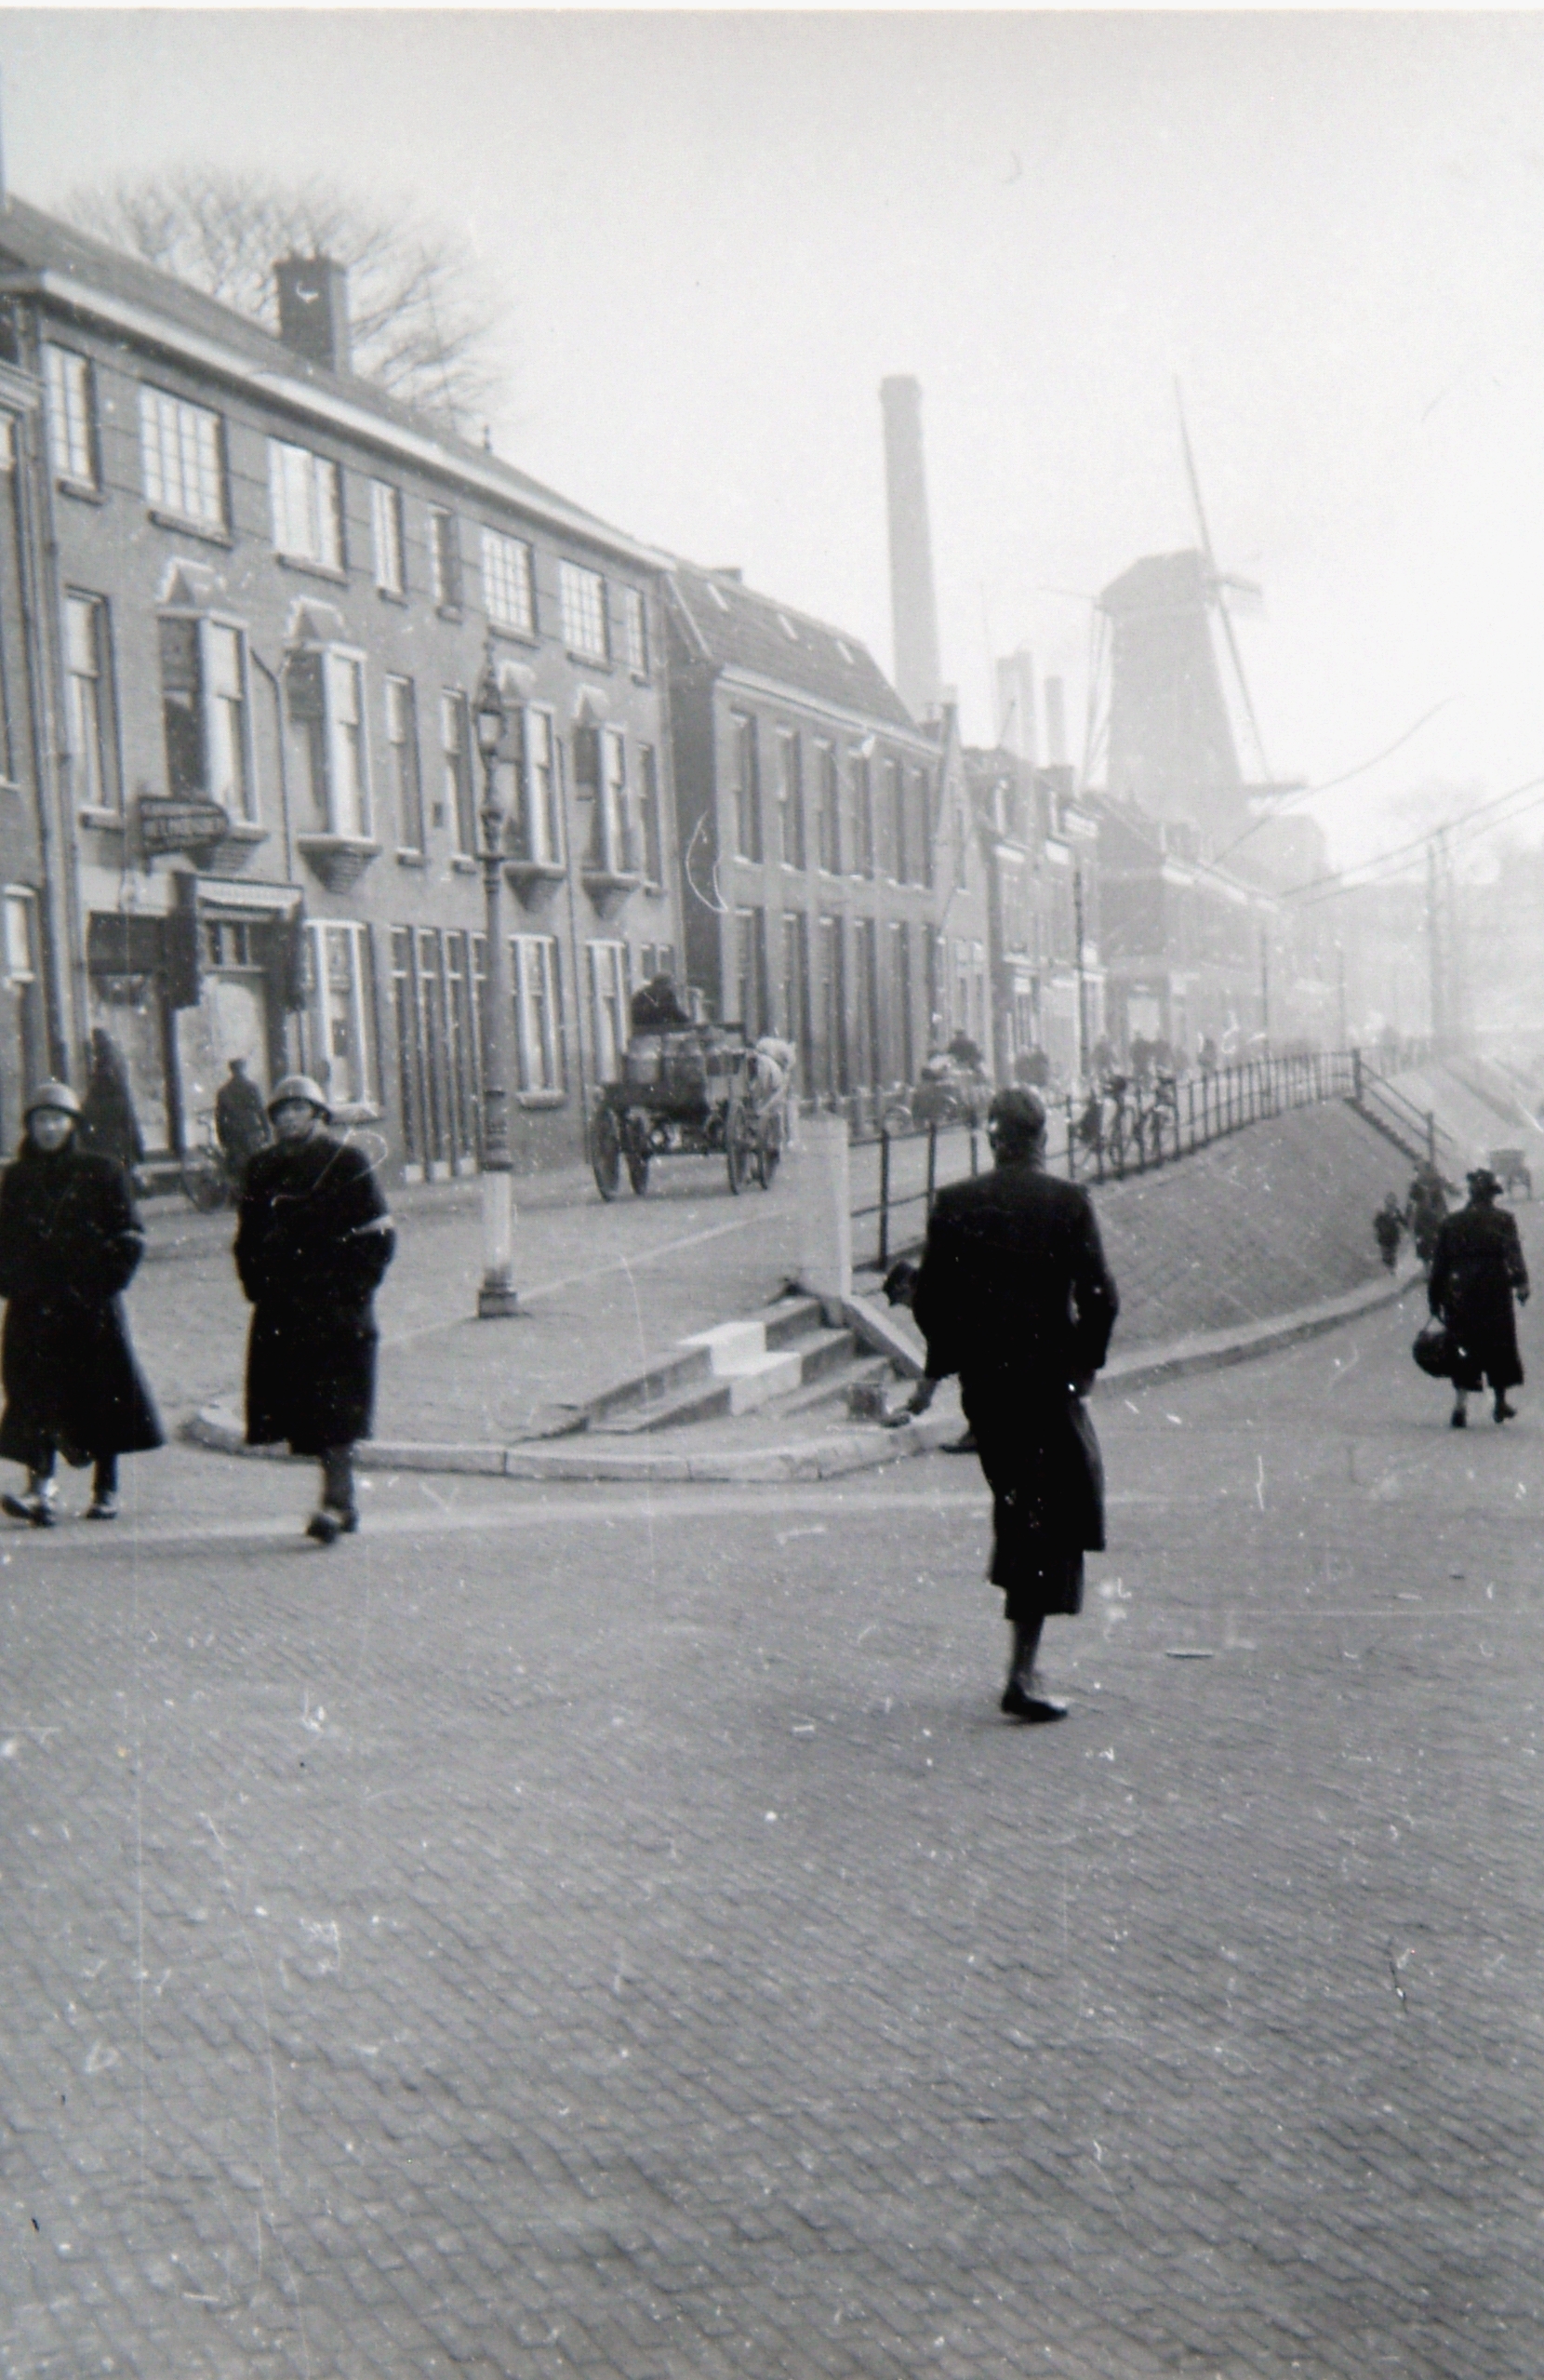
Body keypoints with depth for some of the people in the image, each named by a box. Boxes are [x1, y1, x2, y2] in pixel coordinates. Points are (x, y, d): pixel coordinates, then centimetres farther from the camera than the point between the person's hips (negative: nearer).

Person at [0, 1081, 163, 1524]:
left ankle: (105, 1490, 13)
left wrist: (105, 1282, -8)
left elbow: (129, 1237, 2)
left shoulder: (102, 1172, 4)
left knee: (102, 1393, 3)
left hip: (91, 1303, -1)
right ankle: (42, 1487, -17)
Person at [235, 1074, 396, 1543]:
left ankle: (335, 1501, -10)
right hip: (281, 1311, 5)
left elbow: (378, 1235, -1)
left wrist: (354, 1288, -8)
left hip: (337, 1309, -5)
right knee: (304, 1412, 7)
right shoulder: (262, 1168, 11)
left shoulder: (348, 1162, -1)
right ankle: (343, 1500, 18)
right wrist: (257, 1286, 9)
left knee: (334, 1409, -10)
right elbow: (248, 1236, 21)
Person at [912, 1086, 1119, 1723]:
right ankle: (1023, 1673, -4)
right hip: (1048, 1376, -4)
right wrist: (1085, 1359, 5)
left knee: (1015, 1498, 21)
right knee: (1049, 1513, 2)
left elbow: (929, 1299, 1)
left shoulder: (954, 1204, 0)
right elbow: (1099, 1297, -10)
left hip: (982, 1379, 4)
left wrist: (947, 1361, 14)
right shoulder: (1068, 1202, -7)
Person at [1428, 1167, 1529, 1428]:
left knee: (1463, 1350, 3)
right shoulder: (1503, 1221, 1)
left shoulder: (1449, 1223, 9)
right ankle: (1500, 1404, 21)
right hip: (1495, 1297, -2)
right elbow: (1513, 1255, -13)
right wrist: (1520, 1282, -20)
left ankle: (1460, 1404, -11)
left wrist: (1435, 1299, 13)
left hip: (1459, 1297, 2)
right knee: (1499, 1348, 12)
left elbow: (1438, 1265, 9)